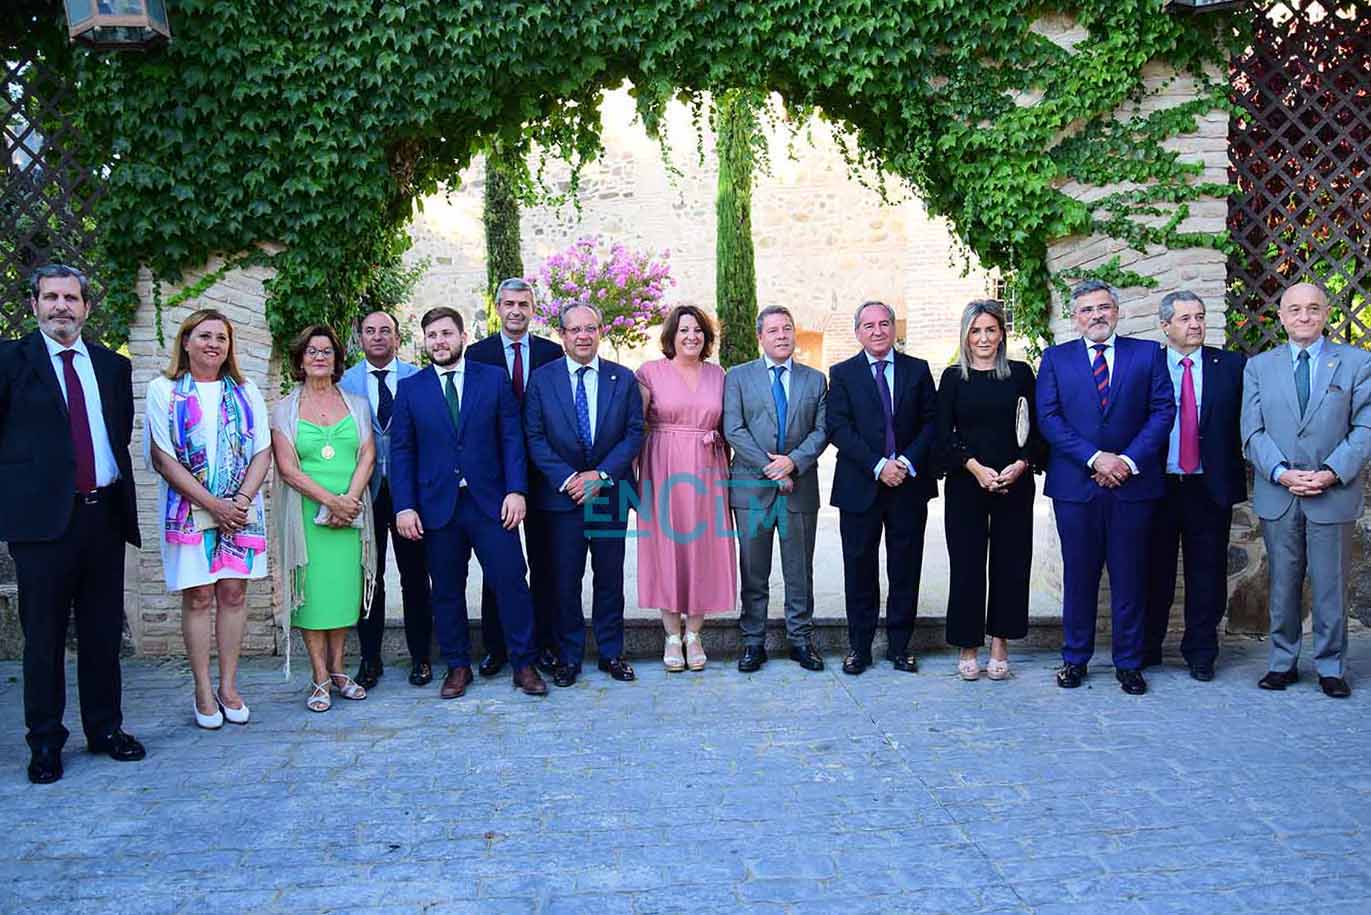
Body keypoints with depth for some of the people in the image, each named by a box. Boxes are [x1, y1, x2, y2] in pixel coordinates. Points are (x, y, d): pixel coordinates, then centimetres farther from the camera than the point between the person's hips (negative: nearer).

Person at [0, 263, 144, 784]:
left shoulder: (113, 366, 13)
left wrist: (118, 491, 9)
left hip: (105, 512, 4)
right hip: (42, 516, -3)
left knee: (104, 632, 11)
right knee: (44, 636, 5)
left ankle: (105, 729, 23)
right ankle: (45, 742, 17)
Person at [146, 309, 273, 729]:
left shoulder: (245, 392, 9)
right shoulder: (164, 390, 1)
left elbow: (263, 451, 5)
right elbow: (163, 458, -5)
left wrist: (242, 500, -9)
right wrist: (212, 503, -11)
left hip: (240, 509, 2)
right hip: (190, 509, -2)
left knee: (233, 594, 4)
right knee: (198, 597, 1)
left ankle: (228, 686, 13)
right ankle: (203, 690, 11)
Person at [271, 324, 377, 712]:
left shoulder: (356, 404, 11)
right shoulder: (285, 409, 5)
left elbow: (367, 455, 3)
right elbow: (287, 467, -4)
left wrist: (350, 499, -12)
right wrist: (329, 501, -13)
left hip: (351, 513, 2)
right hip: (307, 513, -2)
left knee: (345, 588, 4)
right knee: (313, 590, -2)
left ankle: (337, 670, 15)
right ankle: (320, 679, 5)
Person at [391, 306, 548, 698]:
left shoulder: (494, 378, 5)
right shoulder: (410, 389, 7)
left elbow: (512, 438, 2)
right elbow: (402, 451, 5)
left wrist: (516, 490, -7)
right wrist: (404, 506, -4)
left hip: (490, 502, -1)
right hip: (437, 504, 1)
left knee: (511, 581, -2)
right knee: (446, 591, 9)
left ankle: (524, 664, 10)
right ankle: (457, 666, 22)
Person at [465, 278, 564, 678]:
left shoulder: (552, 352, 5)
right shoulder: (477, 353, 3)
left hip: (542, 468, 1)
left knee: (543, 559, 7)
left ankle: (545, 642, 17)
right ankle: (495, 646, 16)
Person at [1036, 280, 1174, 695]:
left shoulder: (1147, 354, 8)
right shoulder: (1056, 358, 7)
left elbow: (1163, 410, 0)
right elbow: (1048, 418, -3)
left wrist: (1128, 460, -11)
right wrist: (1095, 458, -13)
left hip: (1133, 483, 0)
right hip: (1075, 485, 0)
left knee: (1129, 578, 7)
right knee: (1078, 577, 7)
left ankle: (1128, 663, 18)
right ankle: (1075, 658, 19)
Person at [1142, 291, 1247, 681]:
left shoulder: (1231, 366, 3)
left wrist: (1234, 471, -6)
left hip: (1210, 488, 1)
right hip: (1157, 486, 0)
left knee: (1206, 576, 8)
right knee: (1154, 573, 9)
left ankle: (1200, 654, 21)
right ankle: (1146, 649, 22)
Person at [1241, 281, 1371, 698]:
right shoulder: (1258, 366, 8)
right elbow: (1253, 432, 2)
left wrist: (1332, 472, -14)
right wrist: (1282, 473, -12)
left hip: (1334, 495, -1)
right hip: (1277, 496, 1)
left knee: (1331, 587, 5)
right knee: (1282, 586, 9)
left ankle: (1330, 667, 19)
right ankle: (1283, 662, 20)